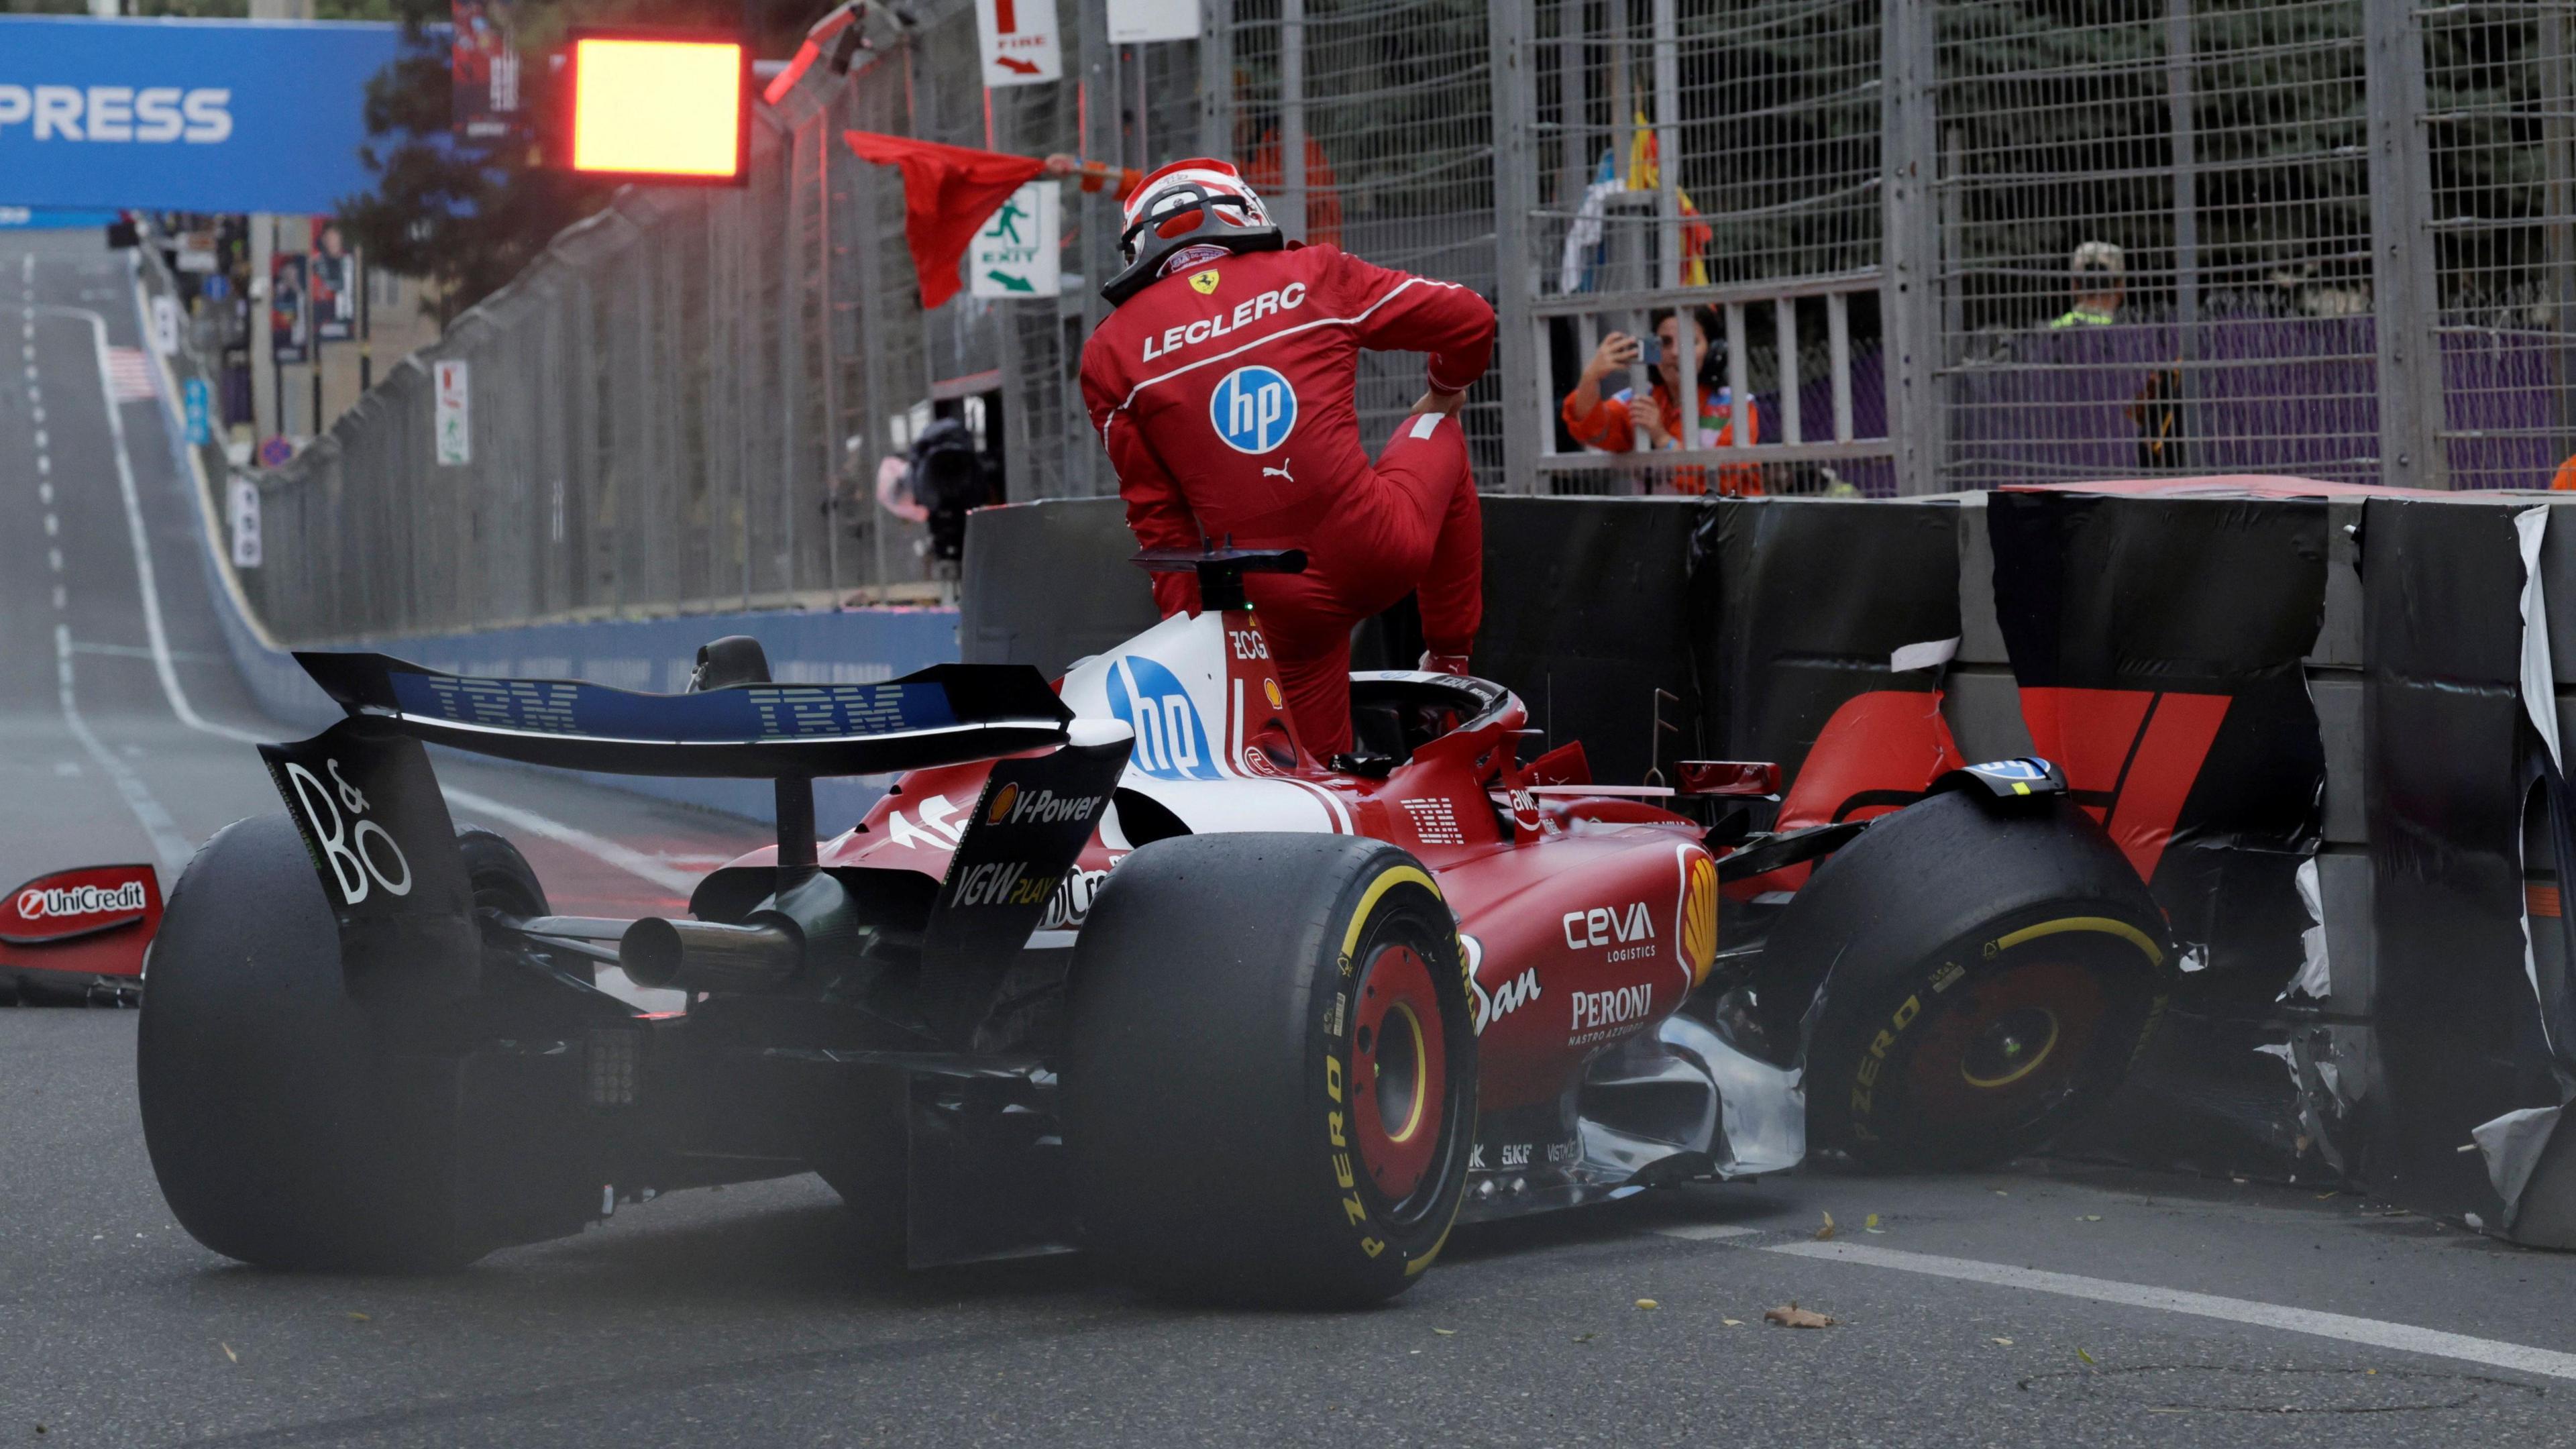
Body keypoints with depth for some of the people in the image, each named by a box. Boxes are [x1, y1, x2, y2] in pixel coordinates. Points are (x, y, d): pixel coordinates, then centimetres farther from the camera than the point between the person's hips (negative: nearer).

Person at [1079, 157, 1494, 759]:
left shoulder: (1113, 350, 6)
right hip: (1379, 551, -1)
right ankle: (1449, 661, 34)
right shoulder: (1312, 275, 6)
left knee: (1320, 765, 24)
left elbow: (1154, 510, 6)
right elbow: (1469, 318, 11)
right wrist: (1446, 392, 33)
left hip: (1277, 602, 1)